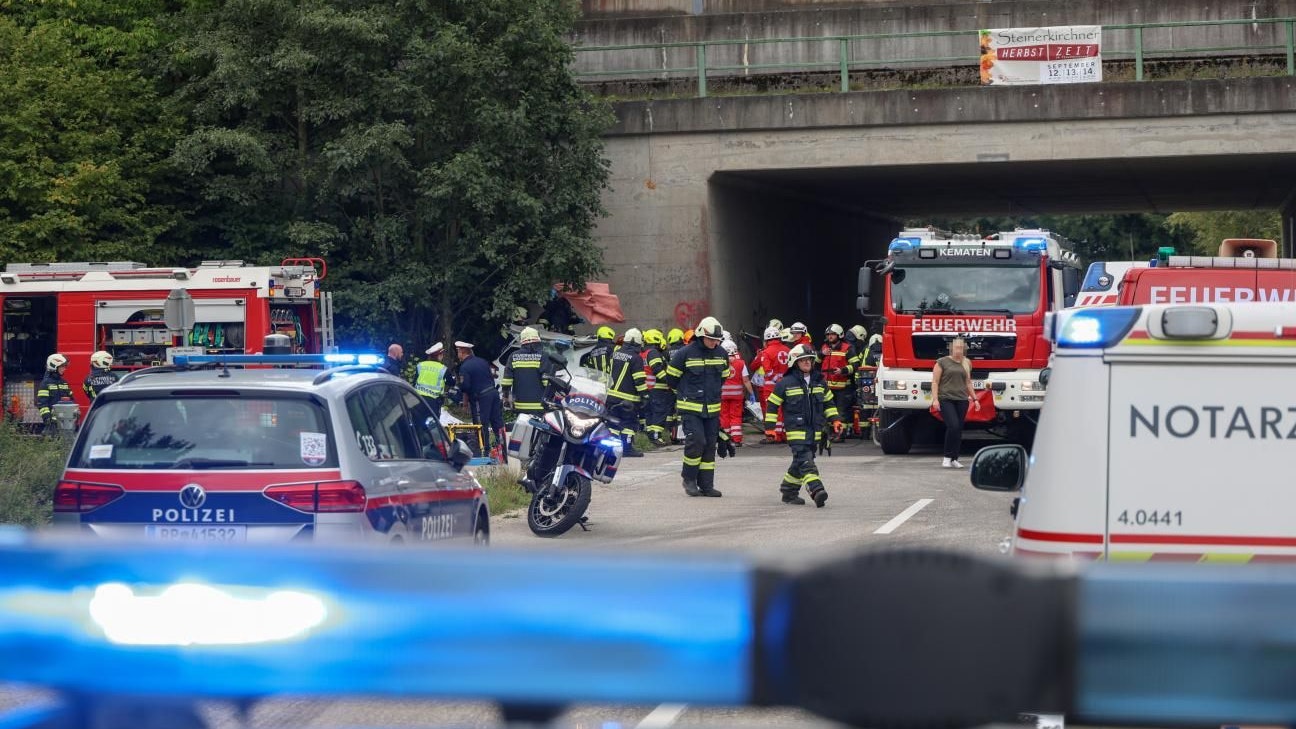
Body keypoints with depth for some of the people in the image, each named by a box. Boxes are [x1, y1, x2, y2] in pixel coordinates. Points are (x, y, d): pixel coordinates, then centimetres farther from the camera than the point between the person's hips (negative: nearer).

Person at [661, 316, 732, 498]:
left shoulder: (721, 355, 6)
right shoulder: (685, 354, -10)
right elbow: (671, 377, 1)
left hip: (712, 408, 5)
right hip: (690, 408, -5)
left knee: (710, 445, 6)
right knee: (696, 441, -16)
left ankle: (706, 485, 13)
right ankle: (689, 479, 2)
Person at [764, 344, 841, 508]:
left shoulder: (819, 382, 11)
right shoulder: (786, 383, -5)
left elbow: (828, 402, 24)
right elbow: (772, 404, 1)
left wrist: (835, 419, 14)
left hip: (814, 430, 6)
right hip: (796, 430, -6)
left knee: (800, 463, 11)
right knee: (805, 461, -18)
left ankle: (788, 491, 24)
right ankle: (816, 490, -31)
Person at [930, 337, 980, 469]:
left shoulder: (966, 364, 14)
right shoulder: (942, 362, 1)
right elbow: (935, 381, -1)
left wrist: (974, 399, 20)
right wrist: (935, 399, -10)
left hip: (962, 400, 5)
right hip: (946, 399, -5)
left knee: (959, 429, 2)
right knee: (953, 426, -19)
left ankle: (954, 459, 9)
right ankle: (947, 457, -9)